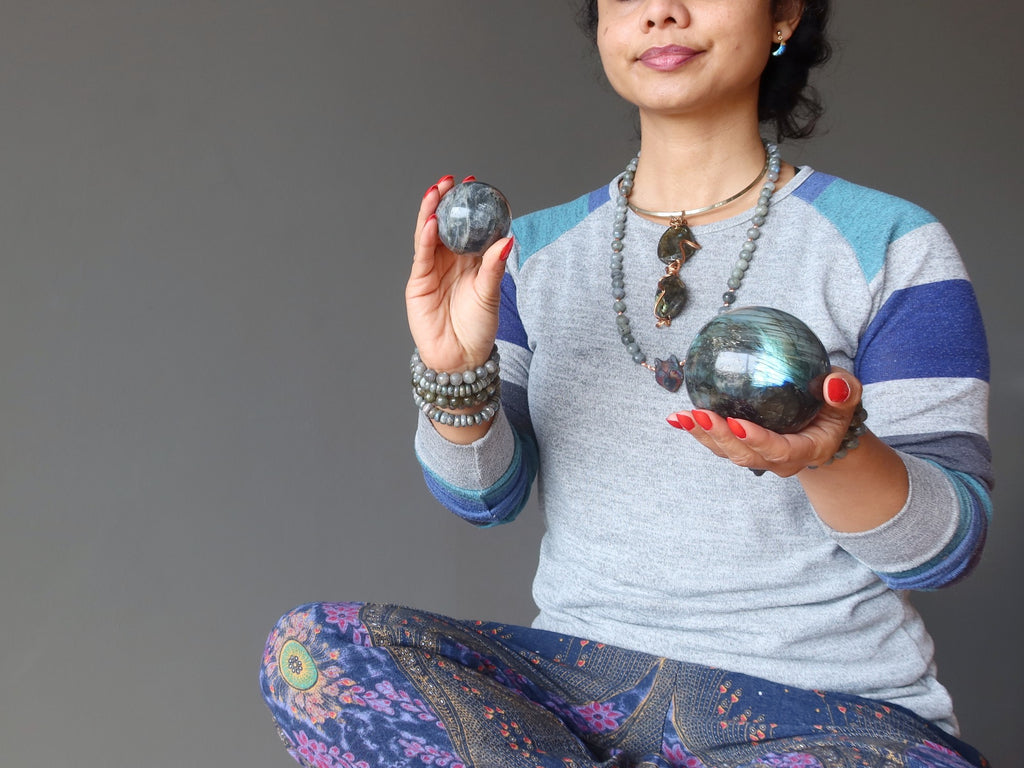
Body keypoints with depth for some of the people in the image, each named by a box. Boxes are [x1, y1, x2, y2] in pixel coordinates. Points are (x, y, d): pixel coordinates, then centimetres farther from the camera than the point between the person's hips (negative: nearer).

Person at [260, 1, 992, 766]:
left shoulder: (893, 247, -3)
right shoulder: (537, 248, 8)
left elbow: (946, 548, -6)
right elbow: (484, 497, 4)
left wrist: (835, 453, -27)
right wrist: (455, 373, -16)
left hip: (822, 704, -2)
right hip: (583, 676, 3)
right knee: (310, 646, -20)